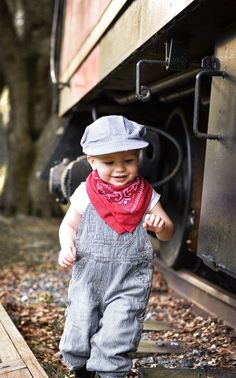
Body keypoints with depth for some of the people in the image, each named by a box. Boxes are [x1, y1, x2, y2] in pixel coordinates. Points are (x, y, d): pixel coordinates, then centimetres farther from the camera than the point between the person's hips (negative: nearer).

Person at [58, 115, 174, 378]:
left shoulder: (145, 196, -3)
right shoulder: (86, 194, -3)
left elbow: (168, 233, 2)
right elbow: (68, 224, 8)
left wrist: (161, 225, -21)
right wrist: (67, 247, -12)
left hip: (129, 281, -1)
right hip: (87, 278, 2)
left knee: (115, 341, -5)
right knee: (78, 337, 11)